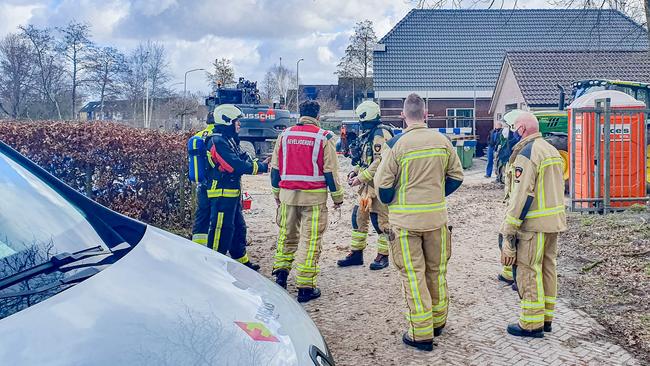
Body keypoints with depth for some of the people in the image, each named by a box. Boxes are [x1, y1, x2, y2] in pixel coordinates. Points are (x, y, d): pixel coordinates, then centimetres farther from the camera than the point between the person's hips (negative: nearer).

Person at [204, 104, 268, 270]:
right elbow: (236, 166, -24)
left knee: (238, 227, 19)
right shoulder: (218, 141, -18)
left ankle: (242, 260, 31)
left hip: (232, 193, 11)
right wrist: (262, 167, -15)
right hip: (222, 193, -11)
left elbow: (243, 158, 15)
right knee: (221, 229, -6)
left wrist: (261, 164, -1)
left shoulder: (229, 139, 15)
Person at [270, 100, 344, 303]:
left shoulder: (285, 135, 6)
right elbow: (330, 171, -5)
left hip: (287, 194, 4)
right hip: (314, 196, -3)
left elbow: (275, 168, 10)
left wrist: (277, 193, 21)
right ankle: (305, 287, 4)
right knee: (310, 241, 1)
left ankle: (281, 272, 22)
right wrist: (337, 197, 5)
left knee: (287, 235, 22)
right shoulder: (323, 137, -5)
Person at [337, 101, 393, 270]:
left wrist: (361, 177, -20)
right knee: (359, 217, 11)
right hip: (367, 185, 10)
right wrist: (355, 171, 7)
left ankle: (383, 256, 10)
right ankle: (356, 253, 21)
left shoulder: (381, 133, -15)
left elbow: (380, 161, -23)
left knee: (380, 220, -2)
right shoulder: (368, 134, 16)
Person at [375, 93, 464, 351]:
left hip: (405, 219, -4)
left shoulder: (397, 144, -11)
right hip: (437, 217, 4)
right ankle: (438, 322, 33)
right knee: (437, 270, 18)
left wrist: (389, 203, 9)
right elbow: (456, 176, 8)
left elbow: (382, 183, -10)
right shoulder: (442, 141, 1)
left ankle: (422, 334, 8)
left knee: (413, 274, 4)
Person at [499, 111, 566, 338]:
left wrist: (509, 230, -18)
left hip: (534, 225, -9)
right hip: (555, 220, 9)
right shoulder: (552, 151, 15)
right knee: (547, 268, 15)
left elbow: (521, 196, -21)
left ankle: (532, 324, 5)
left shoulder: (526, 153, -16)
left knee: (529, 272, -2)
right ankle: (546, 318, 25)